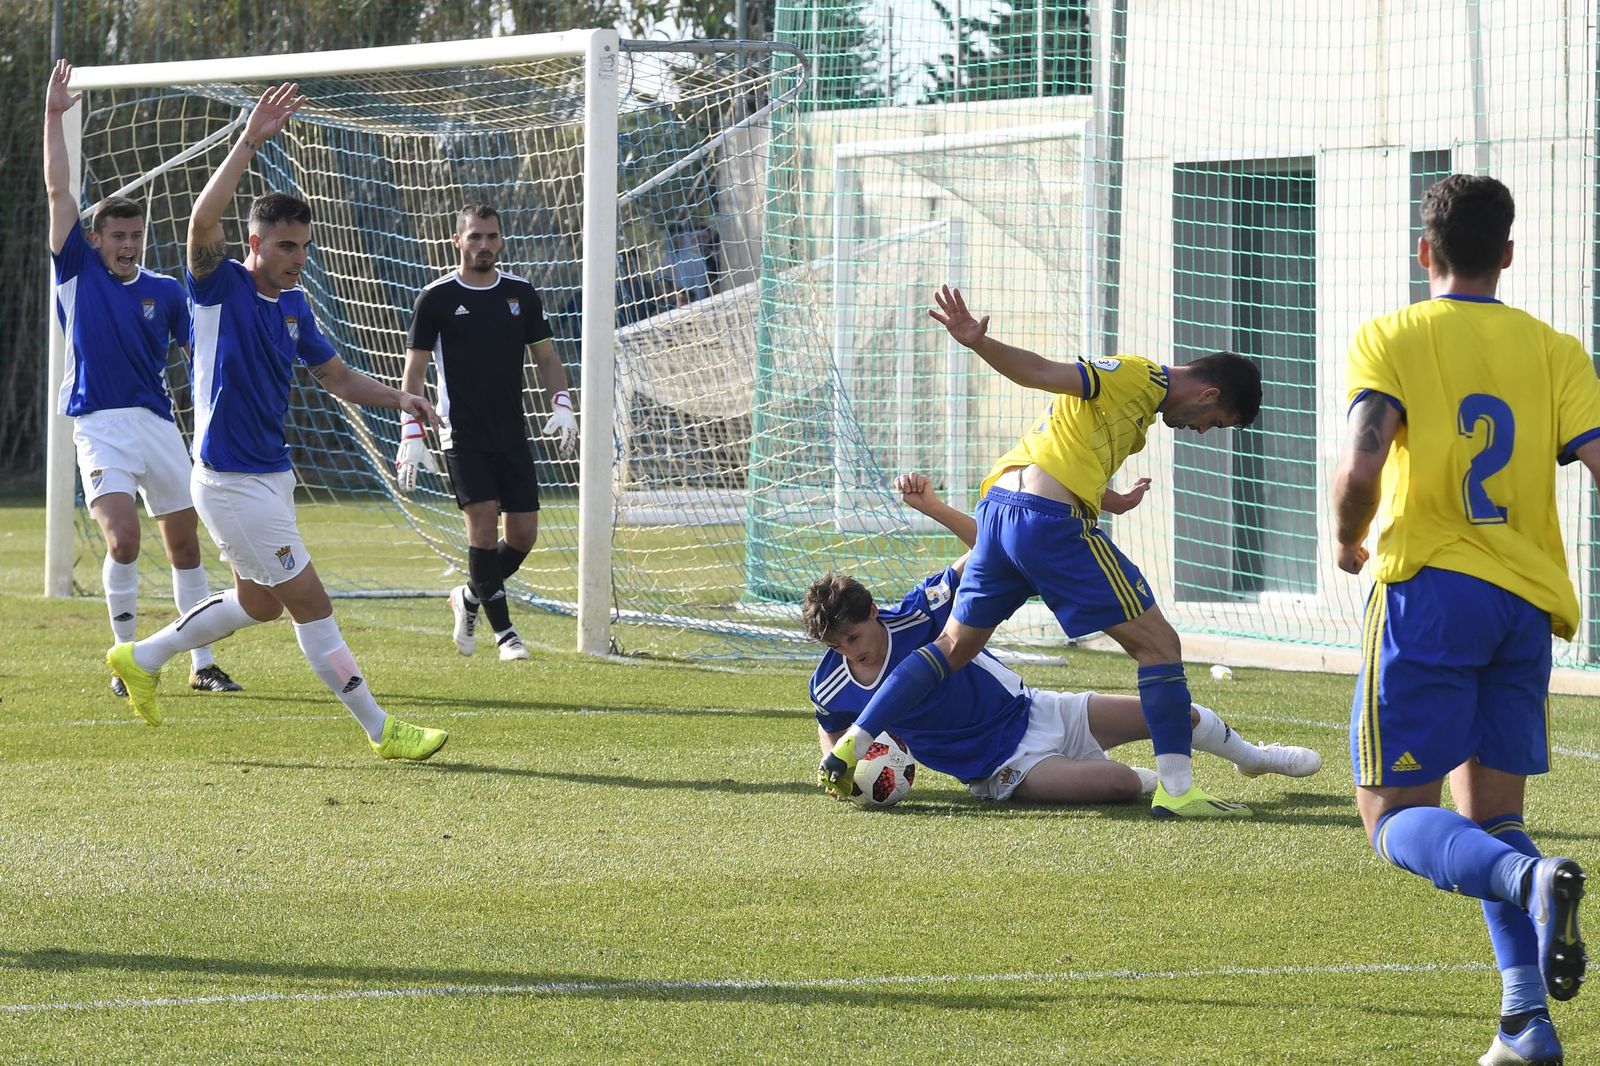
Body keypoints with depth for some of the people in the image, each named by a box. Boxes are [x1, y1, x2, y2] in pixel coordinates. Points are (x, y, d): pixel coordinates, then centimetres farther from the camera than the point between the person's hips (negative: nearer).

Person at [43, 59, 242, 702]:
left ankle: (202, 664, 14)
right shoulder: (79, 273, 2)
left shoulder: (165, 292, 9)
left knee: (184, 543, 6)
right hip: (99, 425, -3)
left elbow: (202, 351, 13)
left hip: (158, 422, 3)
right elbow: (58, 191, 0)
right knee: (123, 537, -18)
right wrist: (53, 117, -2)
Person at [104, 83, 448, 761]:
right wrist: (249, 143, -36)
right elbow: (203, 221, -33)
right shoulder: (221, 286, -13)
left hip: (272, 473, 9)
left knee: (259, 602, 22)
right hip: (230, 479, -9)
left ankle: (141, 660, 37)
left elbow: (337, 377, 18)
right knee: (310, 603, -6)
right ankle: (381, 731, -2)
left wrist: (400, 399, 1)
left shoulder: (294, 305, 9)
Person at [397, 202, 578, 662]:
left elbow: (546, 356, 14)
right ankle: (503, 631, -8)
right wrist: (411, 434, -10)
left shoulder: (521, 293, 8)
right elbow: (414, 370, -1)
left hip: (511, 432, 4)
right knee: (483, 519, -15)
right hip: (463, 433, -4)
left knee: (523, 533, 0)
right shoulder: (436, 299, -2)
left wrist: (562, 404, -3)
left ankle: (469, 598, 26)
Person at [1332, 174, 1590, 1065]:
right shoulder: (1554, 351, 8)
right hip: (1527, 606, 4)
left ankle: (1531, 878, -31)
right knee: (1493, 817, 15)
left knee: (1398, 819, 0)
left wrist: (1348, 540, 5)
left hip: (1427, 591, -4)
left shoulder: (1390, 340, 0)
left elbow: (1362, 465, -15)